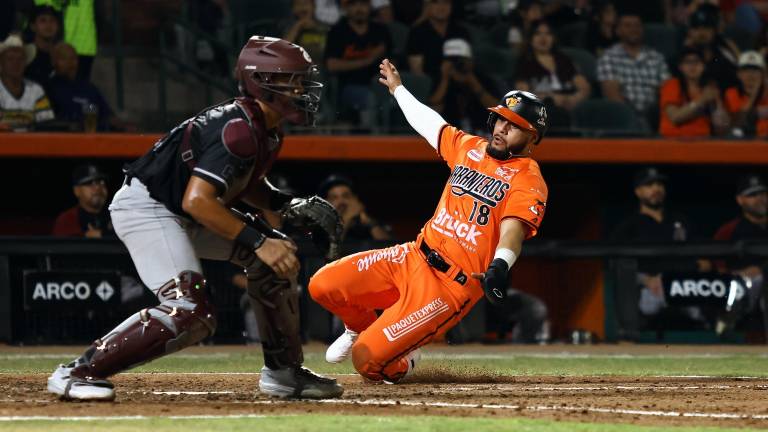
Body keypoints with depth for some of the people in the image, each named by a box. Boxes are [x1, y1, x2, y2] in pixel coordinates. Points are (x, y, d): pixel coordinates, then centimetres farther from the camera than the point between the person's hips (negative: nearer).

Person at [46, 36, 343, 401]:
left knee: (275, 255, 7)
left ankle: (282, 371, 16)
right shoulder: (240, 129, -25)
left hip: (182, 215, 11)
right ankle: (77, 372, -22)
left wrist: (287, 204, 6)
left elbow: (245, 183, 24)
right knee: (190, 312, -25)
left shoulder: (267, 131, 6)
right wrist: (258, 242, -29)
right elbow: (197, 200, -31)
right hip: (145, 207, -11)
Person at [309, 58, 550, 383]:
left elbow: (513, 227, -27)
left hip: (451, 288, -7)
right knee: (323, 285, -6)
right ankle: (360, 328, 27)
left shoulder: (528, 181, -9)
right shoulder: (468, 147, 12)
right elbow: (428, 122, 31)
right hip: (414, 257, 7)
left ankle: (405, 360, 21)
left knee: (369, 362, -17)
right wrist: (397, 89, 43)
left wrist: (500, 265, -47)